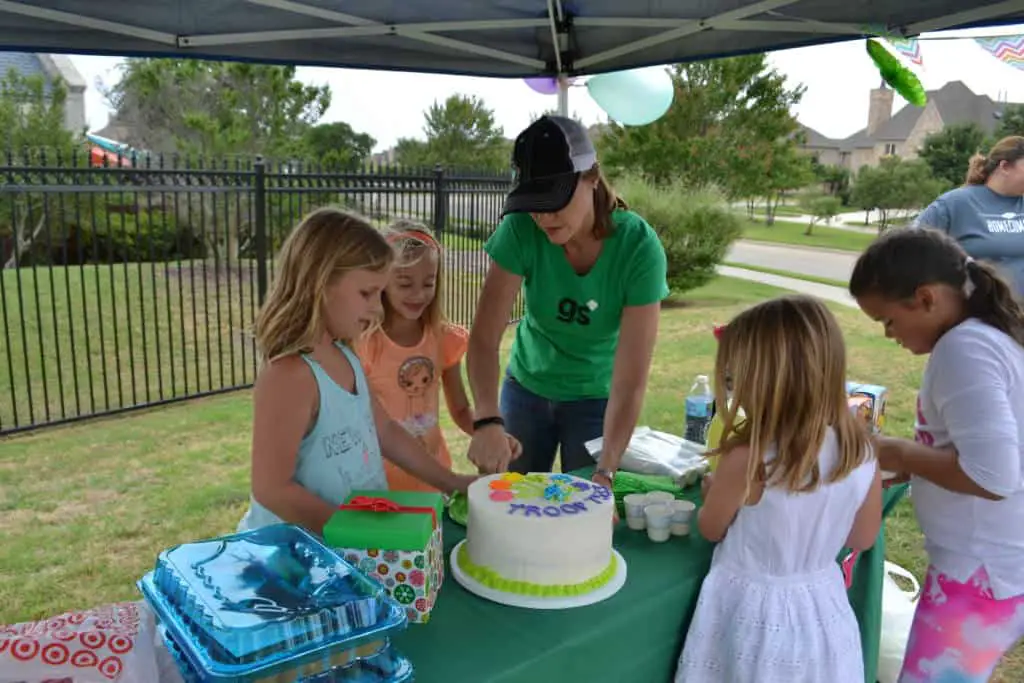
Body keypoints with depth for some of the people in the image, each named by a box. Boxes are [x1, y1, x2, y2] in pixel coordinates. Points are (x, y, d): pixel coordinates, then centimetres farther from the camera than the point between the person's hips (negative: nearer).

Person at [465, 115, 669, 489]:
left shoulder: (639, 247, -26)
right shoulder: (520, 230, -23)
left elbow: (630, 380, -28)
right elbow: (484, 339, -26)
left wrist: (605, 472, -37)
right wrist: (487, 421, -41)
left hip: (595, 398, -1)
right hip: (527, 387, 2)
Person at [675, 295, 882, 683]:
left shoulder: (748, 460, -28)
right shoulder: (862, 455, -13)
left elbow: (710, 529, -8)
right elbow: (863, 538, 3)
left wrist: (714, 490, 11)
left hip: (755, 614, -4)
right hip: (822, 610, 5)